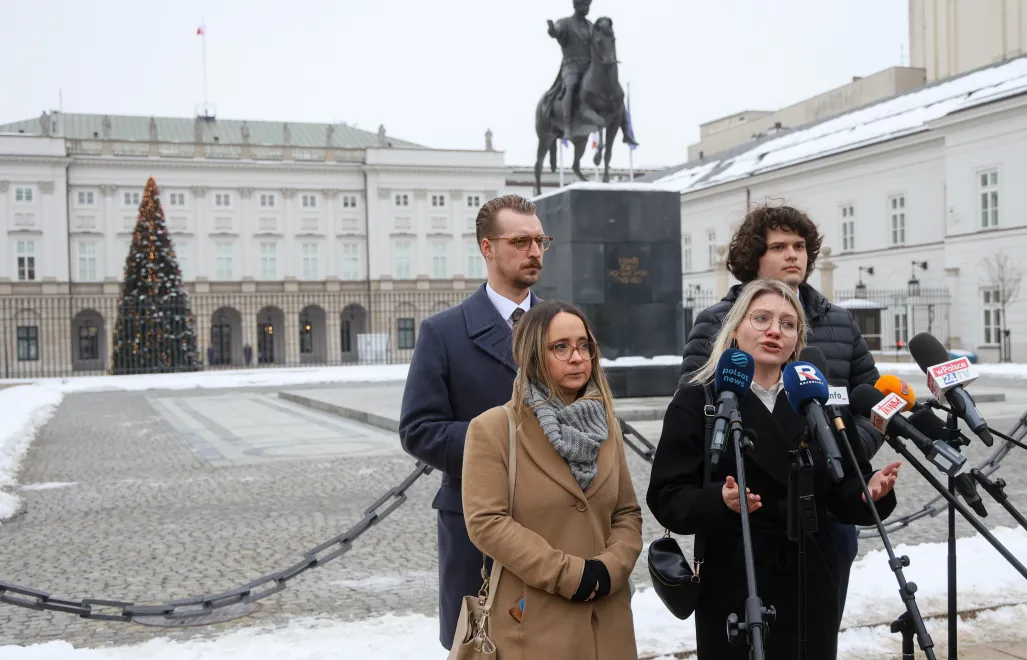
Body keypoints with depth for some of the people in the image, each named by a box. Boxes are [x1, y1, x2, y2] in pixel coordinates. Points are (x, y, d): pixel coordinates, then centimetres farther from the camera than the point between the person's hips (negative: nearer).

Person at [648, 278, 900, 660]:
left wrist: (869, 493, -16)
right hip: (734, 592, -3)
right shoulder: (697, 402, -2)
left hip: (812, 587, 3)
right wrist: (719, 501, -27)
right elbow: (666, 497, -9)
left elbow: (843, 492, 6)